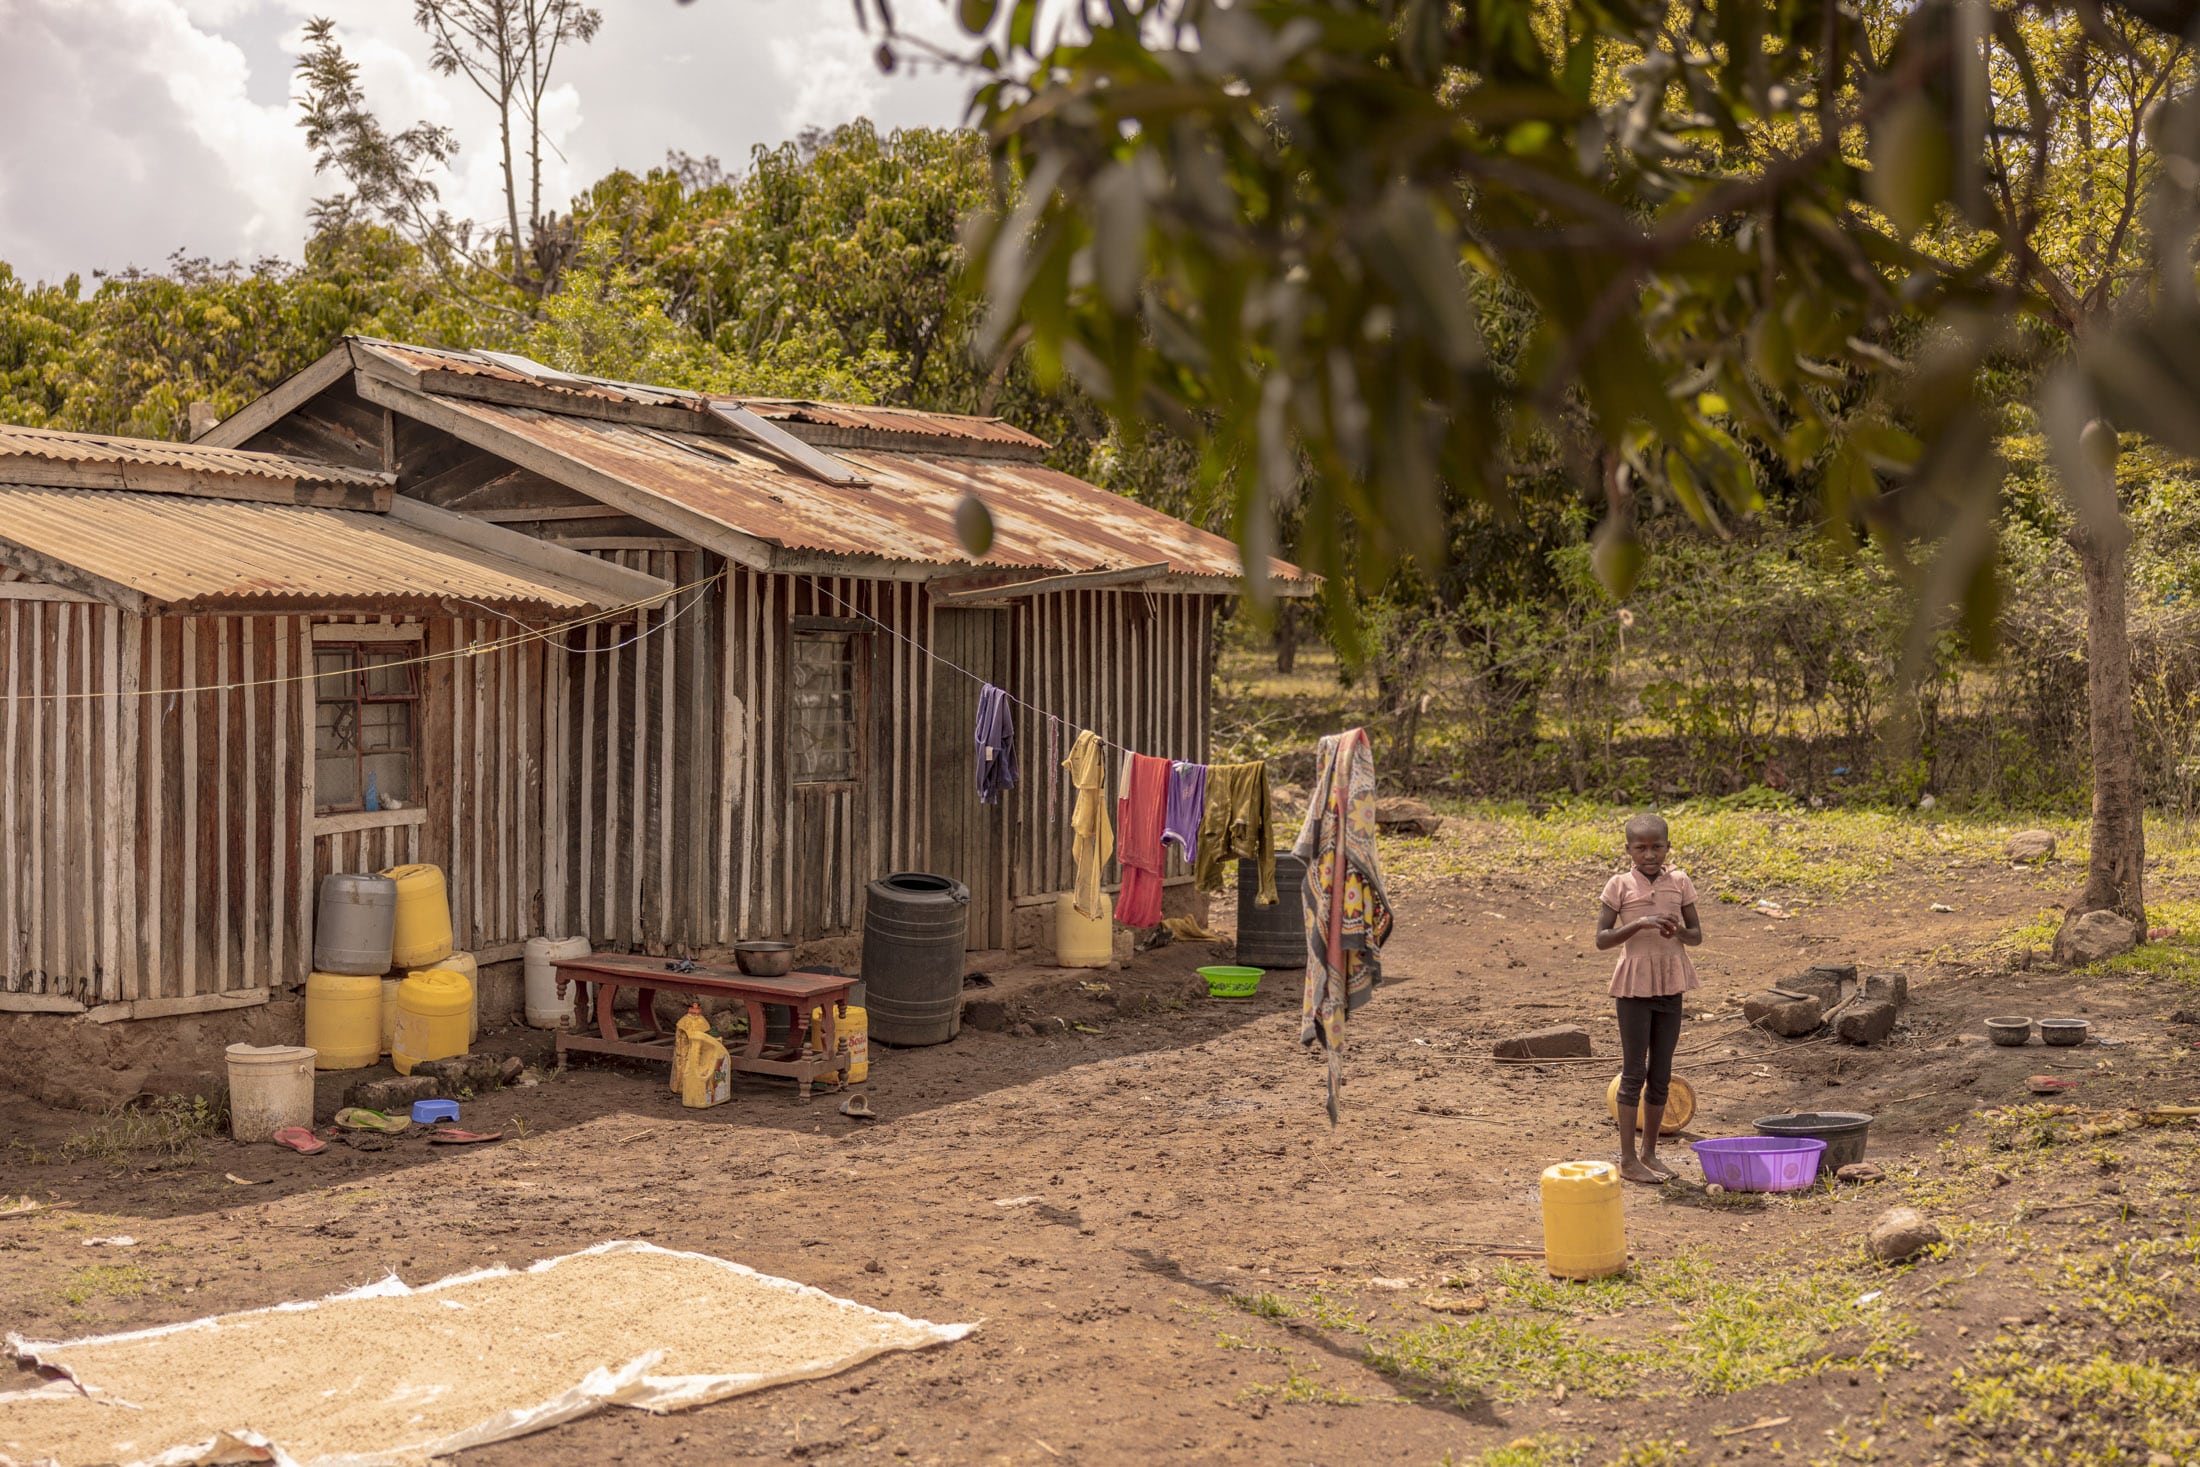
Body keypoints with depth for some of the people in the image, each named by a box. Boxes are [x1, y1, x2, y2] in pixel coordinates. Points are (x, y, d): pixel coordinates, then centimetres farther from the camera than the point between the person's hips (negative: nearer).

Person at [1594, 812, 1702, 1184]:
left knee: (1661, 1073, 9)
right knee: (1634, 1072, -1)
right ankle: (1628, 1158, 4)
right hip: (1634, 985, -3)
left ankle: (1649, 1151, 20)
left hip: (1670, 985, 3)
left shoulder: (1679, 882, 4)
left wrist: (1678, 931, -15)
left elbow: (1696, 936, 8)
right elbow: (1602, 939, -9)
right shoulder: (1619, 886, -5)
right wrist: (1639, 923, -23)